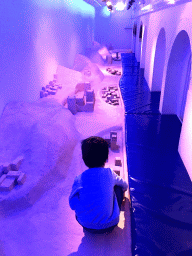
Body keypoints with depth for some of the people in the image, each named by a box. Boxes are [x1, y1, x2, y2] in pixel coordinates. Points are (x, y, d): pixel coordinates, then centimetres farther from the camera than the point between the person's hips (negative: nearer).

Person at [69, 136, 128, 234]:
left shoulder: (79, 179, -10)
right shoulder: (110, 173, -6)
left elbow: (72, 204, -4)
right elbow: (125, 186, 14)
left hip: (86, 225, 1)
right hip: (109, 225, 0)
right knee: (118, 187, 16)